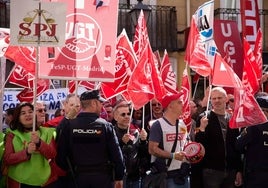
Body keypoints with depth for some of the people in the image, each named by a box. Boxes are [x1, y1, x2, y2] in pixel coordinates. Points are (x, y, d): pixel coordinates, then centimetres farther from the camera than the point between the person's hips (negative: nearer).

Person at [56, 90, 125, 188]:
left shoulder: (68, 125, -4)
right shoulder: (105, 125, -8)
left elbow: (60, 155, -2)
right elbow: (116, 154, -7)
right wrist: (119, 177, 4)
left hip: (78, 177, 2)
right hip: (102, 177, -2)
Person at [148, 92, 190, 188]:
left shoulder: (182, 125, 13)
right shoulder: (158, 125, -9)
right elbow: (152, 149, -15)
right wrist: (173, 155, -22)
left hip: (182, 173, 7)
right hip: (165, 174, -7)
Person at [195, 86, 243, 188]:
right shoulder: (204, 118, -3)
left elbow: (237, 146, 10)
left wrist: (239, 170, 9)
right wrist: (202, 128, -24)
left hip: (231, 171, 3)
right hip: (211, 170, -3)